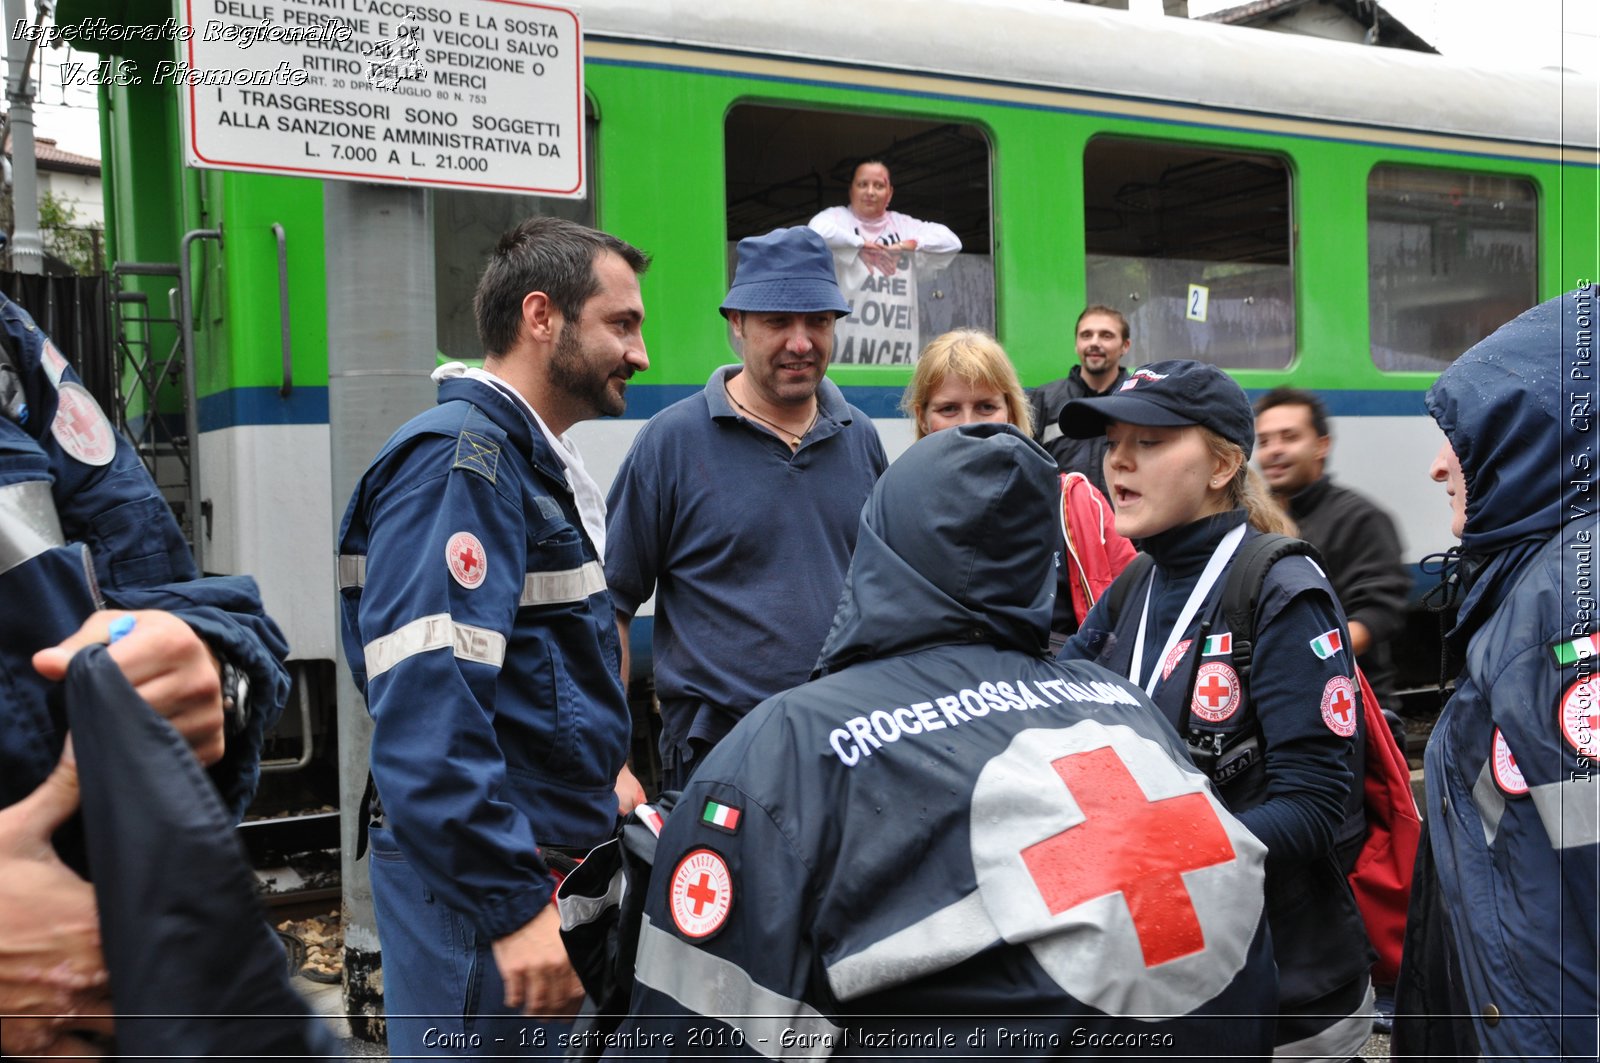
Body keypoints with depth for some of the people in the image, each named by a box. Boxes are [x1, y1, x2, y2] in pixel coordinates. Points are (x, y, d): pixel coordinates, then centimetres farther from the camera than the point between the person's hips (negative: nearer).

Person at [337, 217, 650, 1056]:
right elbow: (425, 707, -27)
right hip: (486, 889, -10)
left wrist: (598, 780, 19)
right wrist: (514, 906, -28)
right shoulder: (458, 460, -18)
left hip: (554, 861, 10)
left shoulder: (533, 461, 14)